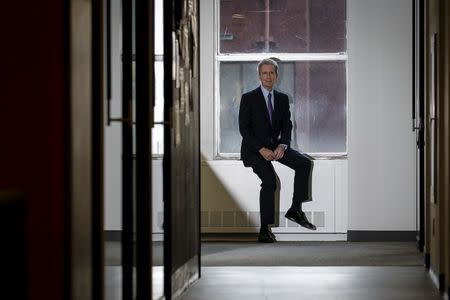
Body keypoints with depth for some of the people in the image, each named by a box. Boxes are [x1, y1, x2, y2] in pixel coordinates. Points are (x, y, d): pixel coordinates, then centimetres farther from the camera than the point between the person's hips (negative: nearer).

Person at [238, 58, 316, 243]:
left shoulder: (283, 99, 9)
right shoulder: (248, 98, -5)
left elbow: (287, 126, 6)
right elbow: (244, 129, -9)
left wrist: (282, 145, -15)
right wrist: (262, 149, -21)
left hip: (276, 145, 5)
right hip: (254, 148, -5)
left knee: (305, 163, -18)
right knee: (269, 180, -27)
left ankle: (296, 209, -10)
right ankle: (264, 229, -23)